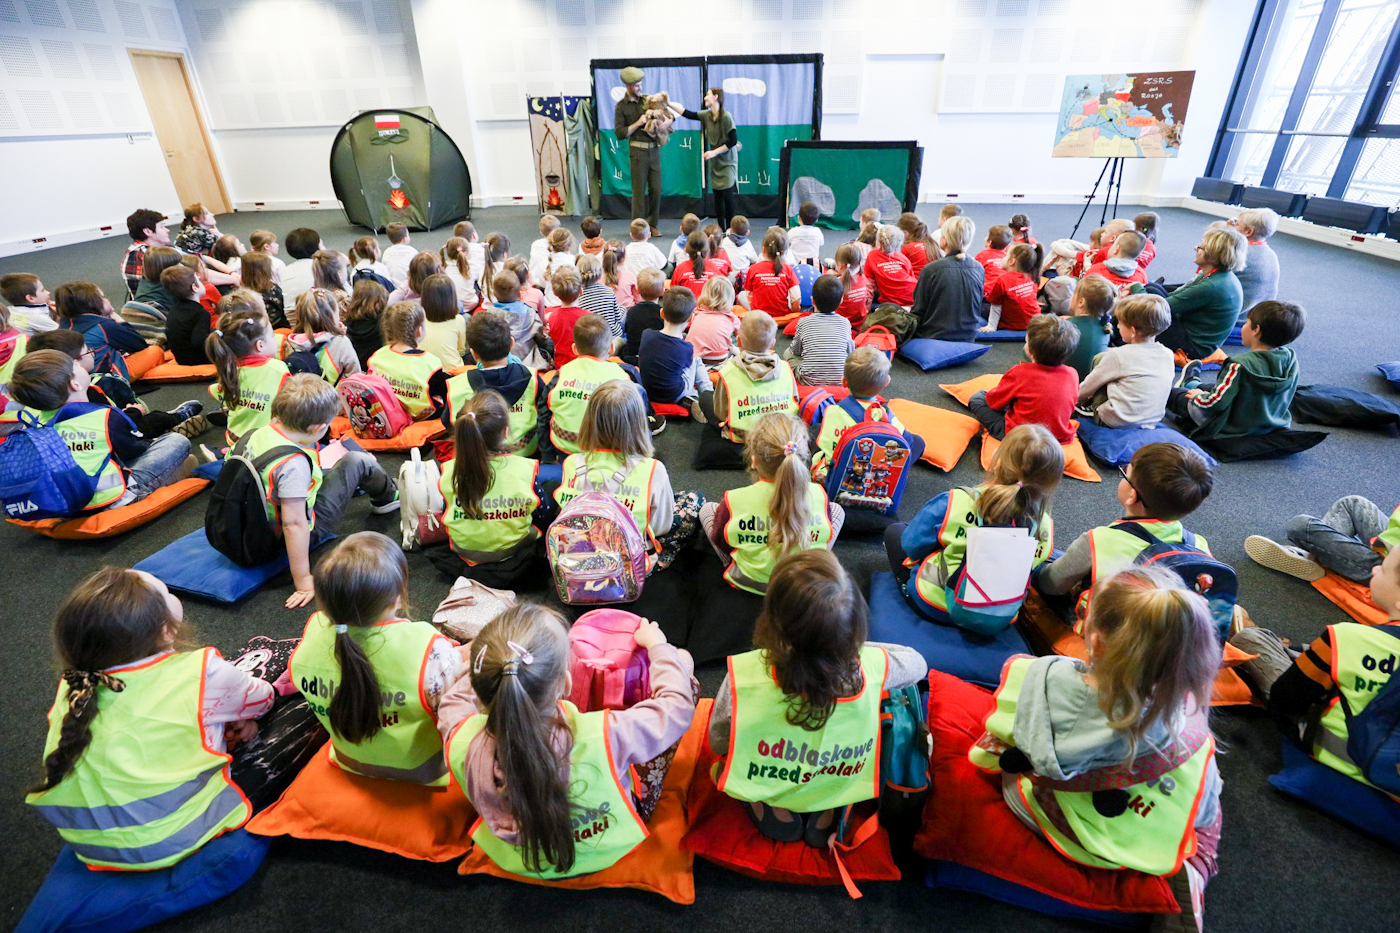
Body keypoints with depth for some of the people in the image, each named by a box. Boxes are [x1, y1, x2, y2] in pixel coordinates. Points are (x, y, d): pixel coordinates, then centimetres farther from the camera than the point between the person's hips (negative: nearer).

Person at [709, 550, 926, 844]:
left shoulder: (743, 676, -38)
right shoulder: (871, 668, -33)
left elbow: (718, 743, -16)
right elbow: (918, 663, -7)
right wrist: (857, 648, -1)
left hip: (762, 786, 0)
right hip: (840, 785, 1)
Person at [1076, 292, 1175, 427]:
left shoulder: (1118, 355, -15)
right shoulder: (1168, 355, 1)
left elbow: (1088, 385, -4)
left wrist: (1078, 399, 18)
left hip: (1114, 421, -7)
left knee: (1099, 358, 5)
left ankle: (1091, 406, 15)